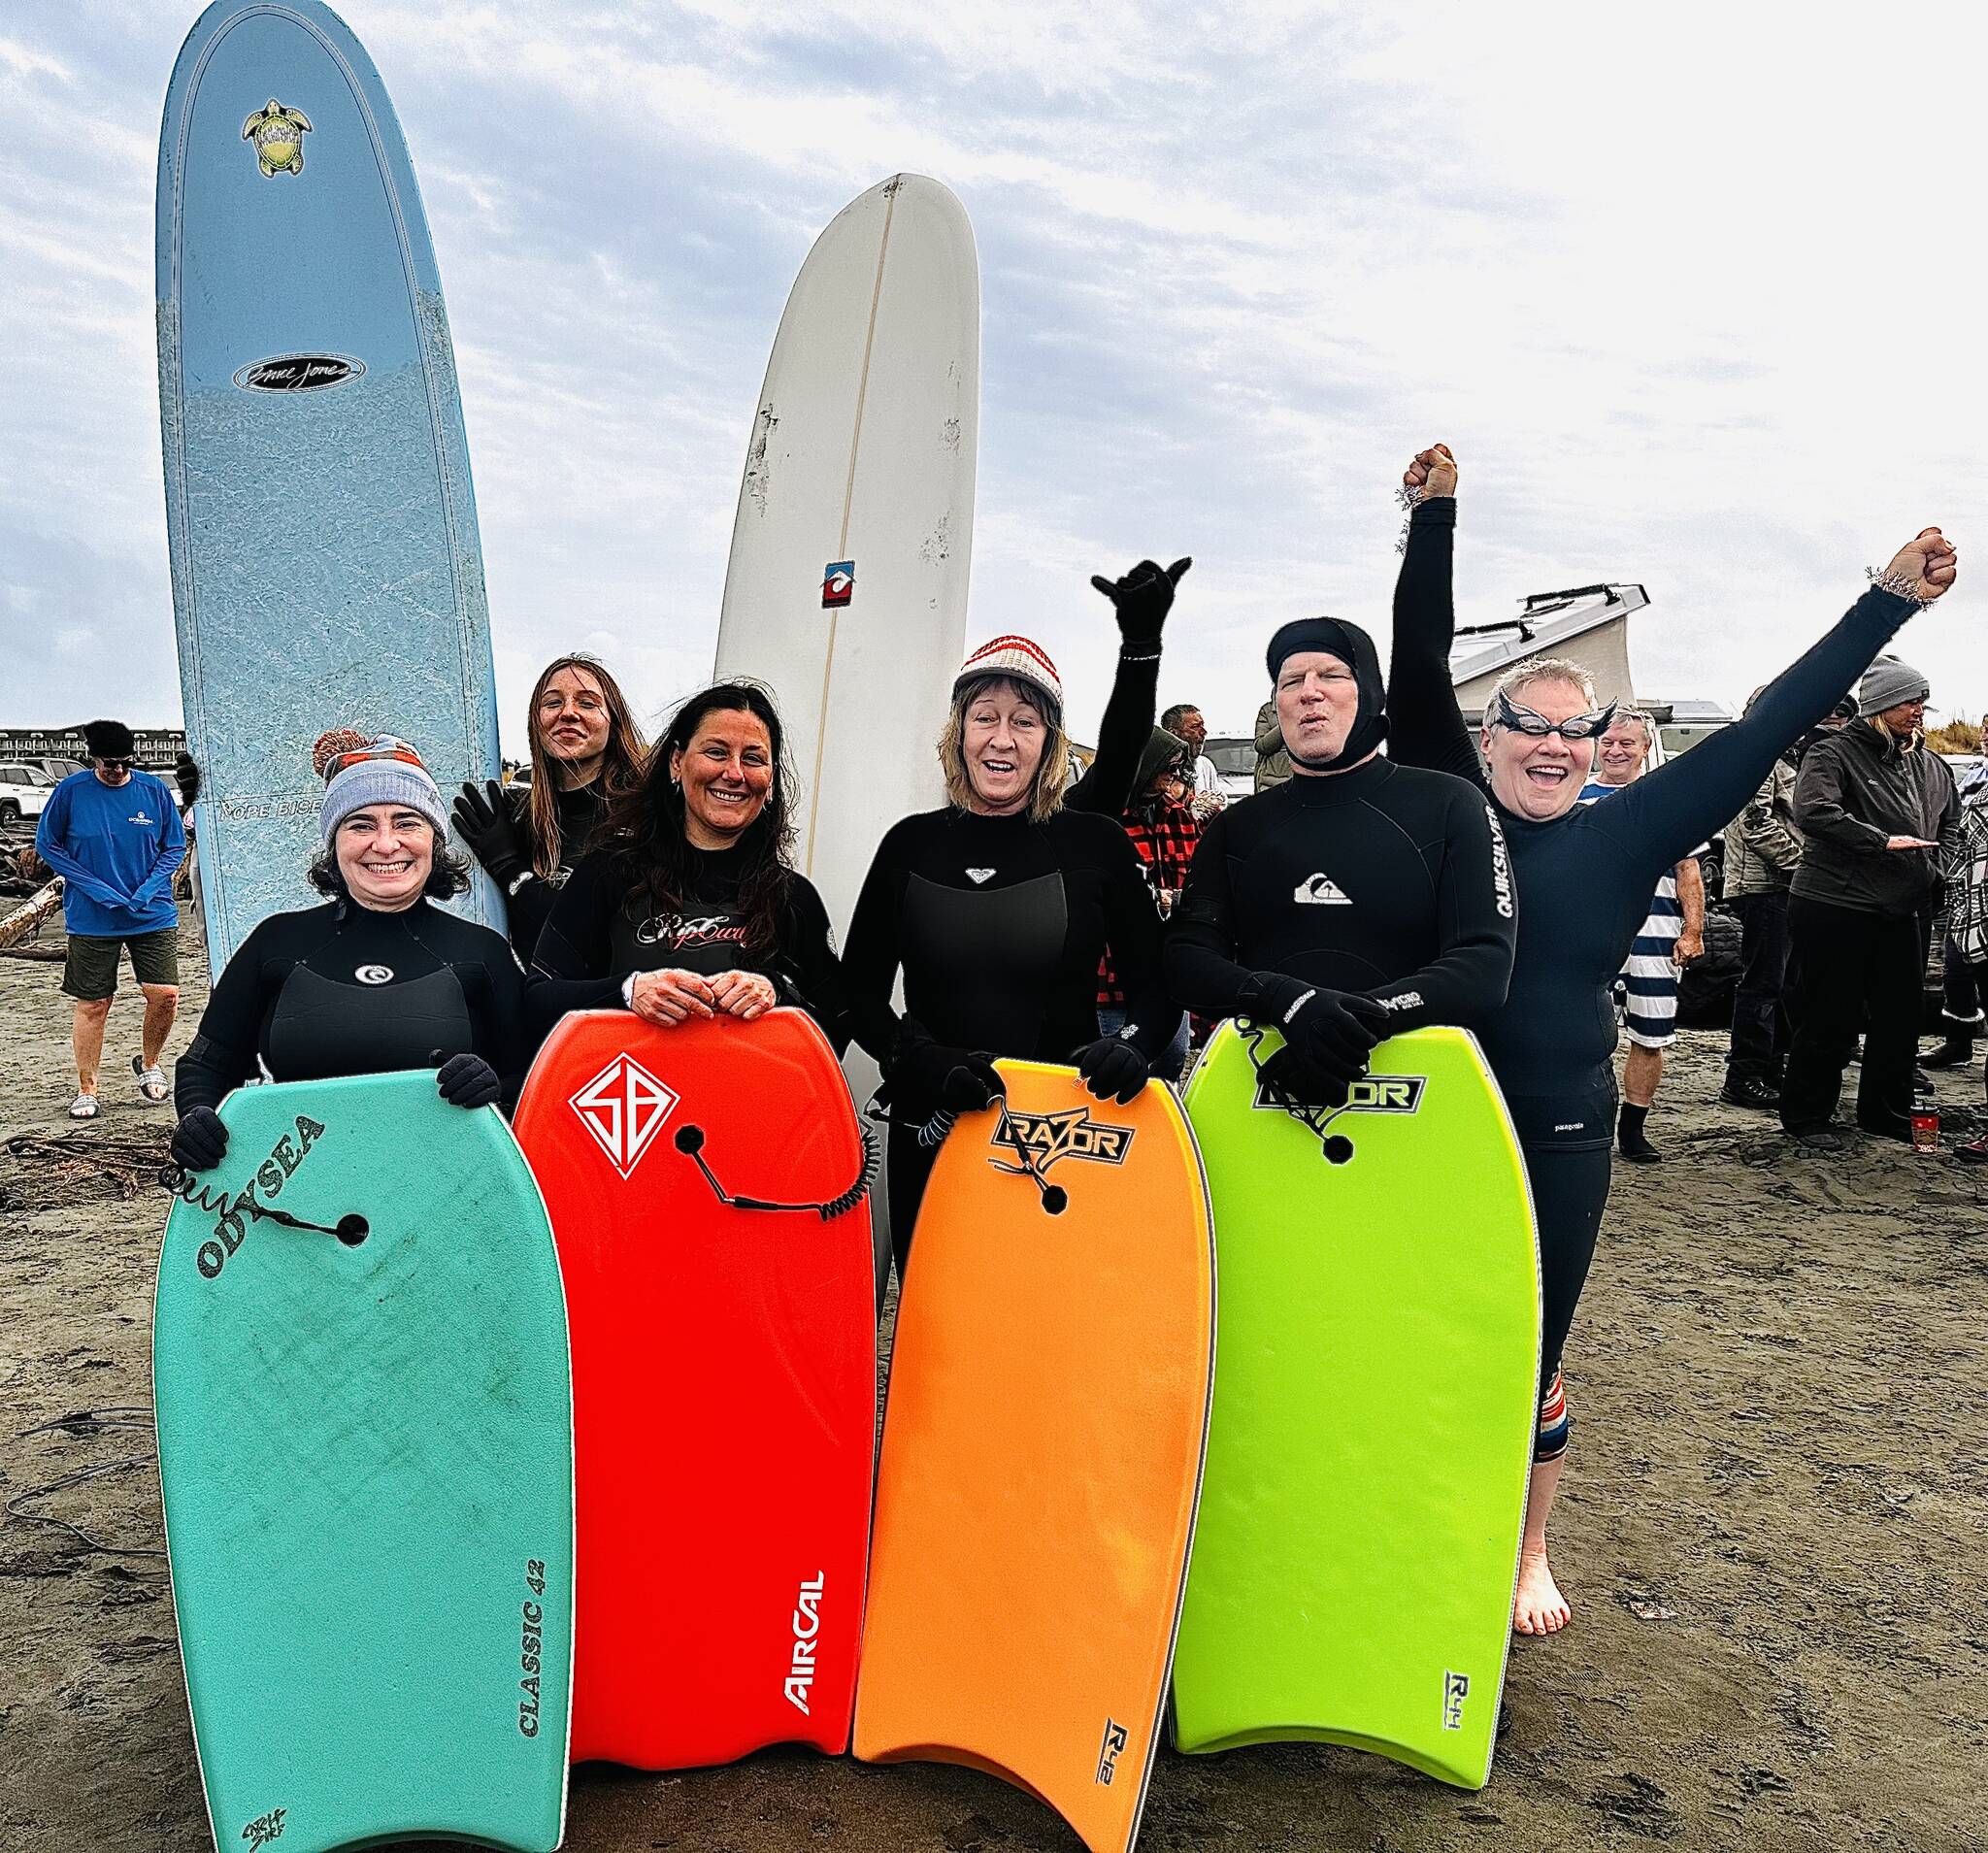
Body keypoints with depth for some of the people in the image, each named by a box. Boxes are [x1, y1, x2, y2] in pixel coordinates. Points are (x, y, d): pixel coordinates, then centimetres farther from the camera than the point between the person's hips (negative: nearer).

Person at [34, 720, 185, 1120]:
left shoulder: (154, 789, -1)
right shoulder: (71, 791, -5)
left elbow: (175, 846, 7)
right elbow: (46, 844, 2)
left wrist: (148, 890, -8)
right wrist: (95, 888, -10)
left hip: (153, 916, 1)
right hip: (91, 919, -1)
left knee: (165, 994, -8)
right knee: (92, 1005, 4)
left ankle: (149, 1063, 21)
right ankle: (86, 1090, 19)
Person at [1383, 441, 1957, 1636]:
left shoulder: (1626, 835, 1)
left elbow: (1761, 735, 1)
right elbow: (1418, 672, -6)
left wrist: (1891, 602, 1)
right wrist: (1437, 513, -11)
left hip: (1562, 1132, 1)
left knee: (1533, 1351, 13)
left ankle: (1532, 1554, 34)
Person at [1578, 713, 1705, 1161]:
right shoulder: (1574, 800, 10)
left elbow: (1689, 872, 9)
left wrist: (1693, 932, 0)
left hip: (1654, 939, 1)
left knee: (1650, 1039, 5)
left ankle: (1633, 1128, 17)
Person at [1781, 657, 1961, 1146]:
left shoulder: (1930, 766, 14)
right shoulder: (1833, 754, -8)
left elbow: (1952, 823, 28)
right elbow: (1813, 813, -25)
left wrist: (1934, 867, 11)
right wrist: (1883, 840, -23)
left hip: (1905, 912, 7)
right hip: (1835, 908, -7)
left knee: (1900, 1017, 13)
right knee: (1830, 1019, 1)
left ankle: (1888, 1114, 28)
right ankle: (1806, 1116, 13)